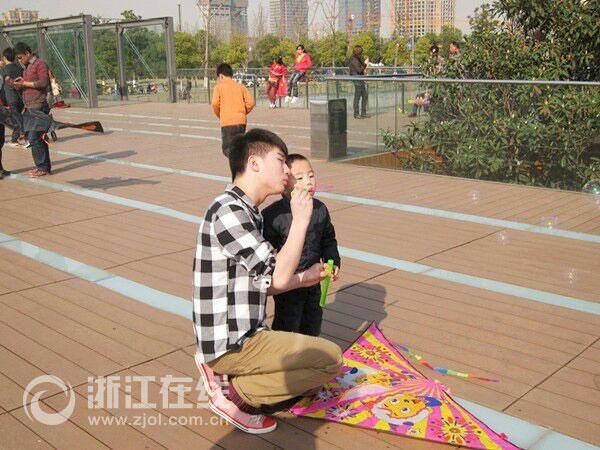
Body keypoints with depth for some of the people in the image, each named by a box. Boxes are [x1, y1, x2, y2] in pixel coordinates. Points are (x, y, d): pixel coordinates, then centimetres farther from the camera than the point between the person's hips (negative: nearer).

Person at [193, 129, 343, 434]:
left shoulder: (246, 212, 12)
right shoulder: (228, 210, -19)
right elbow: (279, 277, -21)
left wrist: (304, 278, 13)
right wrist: (300, 221, -12)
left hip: (243, 335, 10)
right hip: (229, 342, -10)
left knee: (313, 380, 20)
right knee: (331, 358, -9)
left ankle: (228, 373, 11)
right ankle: (235, 396, -5)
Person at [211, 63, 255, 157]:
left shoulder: (219, 87, 3)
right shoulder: (240, 86, 11)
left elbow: (215, 104, -9)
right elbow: (251, 102, 2)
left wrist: (219, 116, 9)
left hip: (227, 122, -4)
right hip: (241, 121, 4)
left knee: (227, 149, -1)